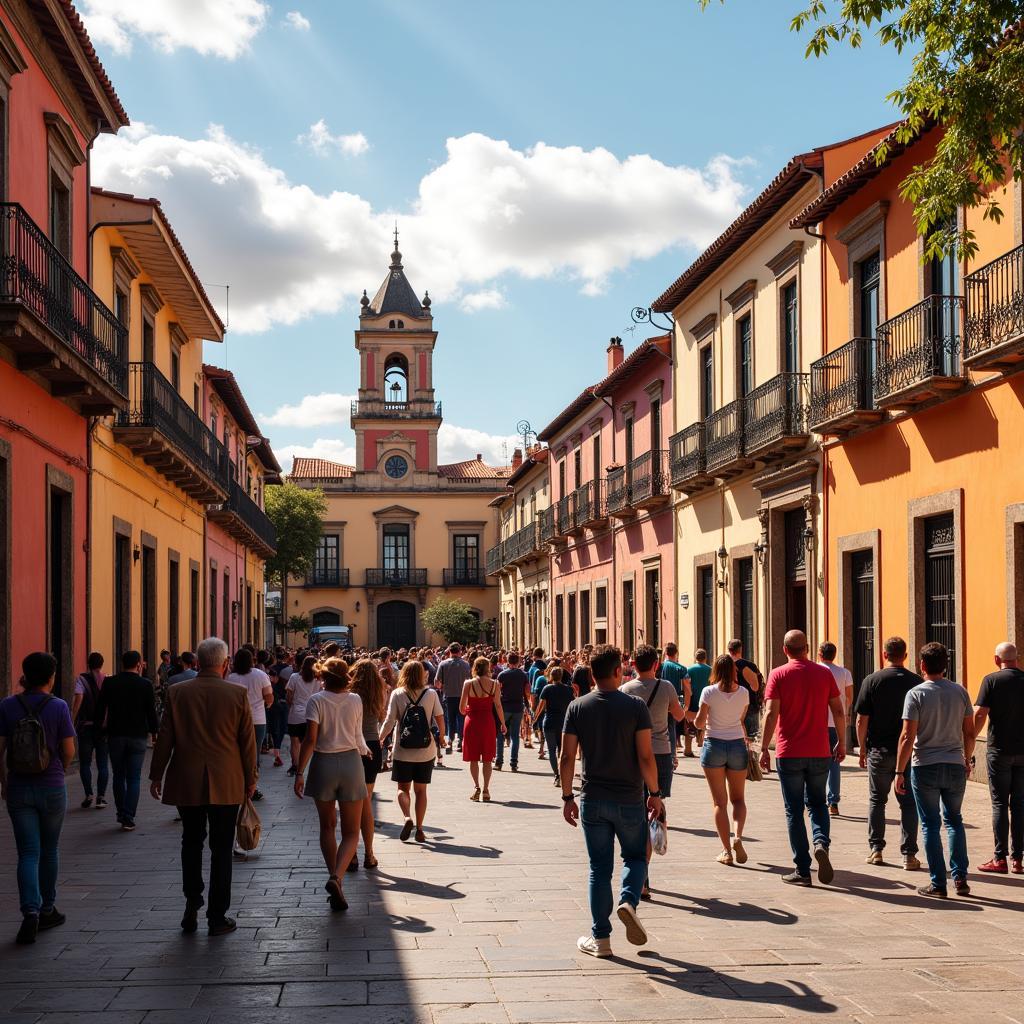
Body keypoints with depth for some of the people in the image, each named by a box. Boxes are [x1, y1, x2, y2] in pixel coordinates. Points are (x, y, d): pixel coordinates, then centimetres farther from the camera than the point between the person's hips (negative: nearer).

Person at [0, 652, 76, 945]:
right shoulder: (59, 707, -10)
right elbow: (68, 750, -7)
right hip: (52, 788, -1)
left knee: (28, 853, 3)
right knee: (49, 850, 15)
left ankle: (30, 912, -13)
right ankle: (47, 911, 25)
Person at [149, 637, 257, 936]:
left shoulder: (177, 692, -4)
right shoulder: (237, 695, -7)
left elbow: (164, 738, -1)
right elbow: (247, 741, -2)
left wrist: (156, 775, 10)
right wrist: (250, 779, 10)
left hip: (186, 783, 1)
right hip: (226, 784, -1)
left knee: (191, 844, 17)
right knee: (221, 849, 7)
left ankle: (192, 908, 14)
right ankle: (217, 917, 10)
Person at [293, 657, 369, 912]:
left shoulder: (316, 700, -7)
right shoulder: (355, 700, 0)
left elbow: (310, 738, -15)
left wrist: (300, 772, -13)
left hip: (323, 764, 0)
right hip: (351, 762, 0)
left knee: (328, 827, 17)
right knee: (351, 832, 4)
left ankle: (333, 877, 13)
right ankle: (337, 877, -19)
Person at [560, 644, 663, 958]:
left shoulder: (577, 707, -2)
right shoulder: (635, 707, -8)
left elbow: (567, 758, -3)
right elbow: (645, 757, -11)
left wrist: (567, 797, 6)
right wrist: (655, 794, 0)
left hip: (592, 800, 2)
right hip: (629, 800, -2)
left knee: (599, 868, 10)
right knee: (635, 857, 19)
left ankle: (600, 938, 11)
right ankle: (628, 900, -9)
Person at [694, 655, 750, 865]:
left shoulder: (708, 692, -8)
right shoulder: (743, 692, 0)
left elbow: (699, 723, -6)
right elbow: (742, 721, 11)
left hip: (714, 745, -2)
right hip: (737, 745, 2)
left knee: (720, 801, 4)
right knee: (738, 798, 14)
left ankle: (726, 851, 0)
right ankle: (737, 836, -11)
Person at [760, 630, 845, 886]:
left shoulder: (778, 675, -6)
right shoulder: (824, 673, 2)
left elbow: (771, 714, -12)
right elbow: (838, 711, 3)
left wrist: (764, 749, -7)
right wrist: (841, 743, 14)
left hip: (789, 754, -2)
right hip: (820, 753, 2)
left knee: (794, 810, 6)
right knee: (817, 803, 18)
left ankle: (802, 870, 5)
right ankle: (821, 842, -10)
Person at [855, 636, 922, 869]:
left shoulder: (872, 681, -6)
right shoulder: (916, 681, -3)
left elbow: (861, 720, -6)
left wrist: (862, 748, 6)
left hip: (879, 751, 0)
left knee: (877, 800, 15)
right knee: (908, 803, 5)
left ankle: (875, 849, 15)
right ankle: (909, 855, 1)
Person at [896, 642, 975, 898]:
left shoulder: (916, 694, -9)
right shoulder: (960, 692, 2)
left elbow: (907, 737, -12)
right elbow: (969, 733, 6)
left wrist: (899, 771, -7)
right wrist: (967, 760, 22)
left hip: (925, 767, -3)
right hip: (955, 766, 3)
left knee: (931, 824, 4)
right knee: (954, 820, 17)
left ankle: (938, 883, 5)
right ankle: (960, 878, 11)